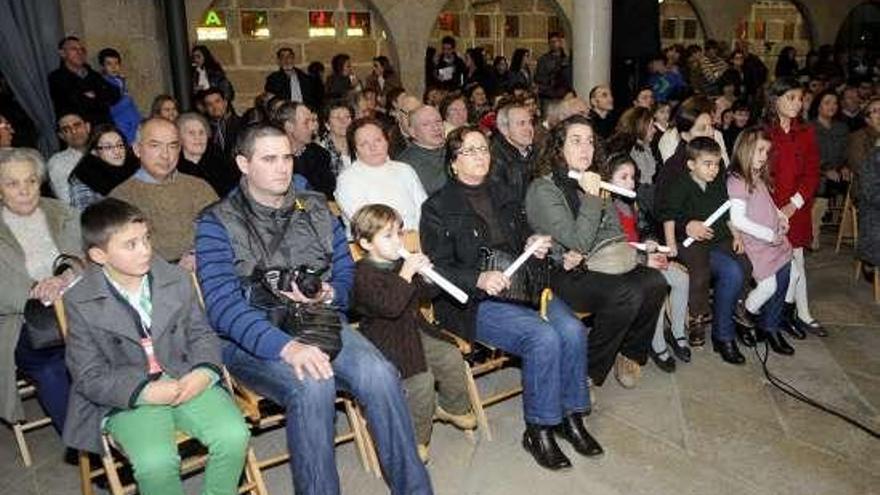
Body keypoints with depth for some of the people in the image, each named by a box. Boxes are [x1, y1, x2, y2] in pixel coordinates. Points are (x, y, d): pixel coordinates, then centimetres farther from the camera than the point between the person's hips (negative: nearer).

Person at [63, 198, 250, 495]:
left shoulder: (177, 279, 2)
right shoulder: (80, 303, -6)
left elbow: (201, 333, 9)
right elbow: (89, 377, -5)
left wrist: (205, 372, -13)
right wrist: (145, 391, -20)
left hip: (187, 380, 3)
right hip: (127, 398, -2)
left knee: (234, 436, -21)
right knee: (156, 462, -28)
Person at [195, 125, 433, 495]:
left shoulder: (316, 210, 14)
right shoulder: (218, 223, -1)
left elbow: (347, 273, 16)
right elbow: (224, 305, -13)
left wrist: (328, 294, -10)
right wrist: (287, 347, -28)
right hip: (254, 340, -3)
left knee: (379, 374, -25)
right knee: (312, 385, -34)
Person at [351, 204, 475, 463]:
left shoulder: (401, 263, 9)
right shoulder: (364, 274, -17)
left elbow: (424, 296, 16)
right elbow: (390, 306, -31)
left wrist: (427, 277, -5)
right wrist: (406, 273, -31)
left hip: (415, 330, 8)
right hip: (387, 341, -8)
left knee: (451, 356, 0)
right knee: (421, 379, -22)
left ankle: (452, 407, 26)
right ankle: (415, 439, -3)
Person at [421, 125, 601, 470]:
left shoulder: (504, 197, 19)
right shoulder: (438, 208, 0)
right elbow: (437, 269, -8)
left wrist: (535, 245, 7)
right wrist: (479, 279, -25)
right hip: (472, 302, -6)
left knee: (572, 329, -21)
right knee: (544, 337, -28)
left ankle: (571, 416, -1)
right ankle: (538, 430, -9)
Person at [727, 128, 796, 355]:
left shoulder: (760, 178, 13)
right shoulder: (737, 181, -16)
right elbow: (737, 220, -21)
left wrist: (781, 217, 8)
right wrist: (768, 234, -17)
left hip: (775, 240, 9)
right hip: (756, 244, -9)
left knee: (782, 279, 6)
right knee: (769, 285, -11)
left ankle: (770, 327, 21)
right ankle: (743, 318, 14)